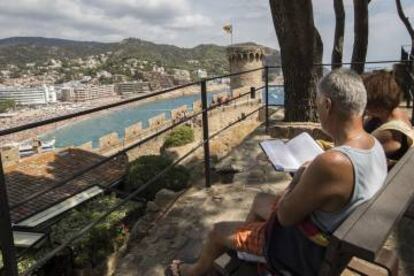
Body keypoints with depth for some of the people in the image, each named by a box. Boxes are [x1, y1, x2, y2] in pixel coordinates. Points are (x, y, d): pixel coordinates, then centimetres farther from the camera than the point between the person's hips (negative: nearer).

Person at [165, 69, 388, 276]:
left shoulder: (330, 164, -39)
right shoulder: (374, 145, -9)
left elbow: (285, 217, -25)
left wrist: (299, 177, -11)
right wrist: (308, 176, -4)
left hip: (310, 249, -8)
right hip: (335, 235, 8)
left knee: (218, 232, 9)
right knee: (261, 200, 28)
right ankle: (239, 248, 50)